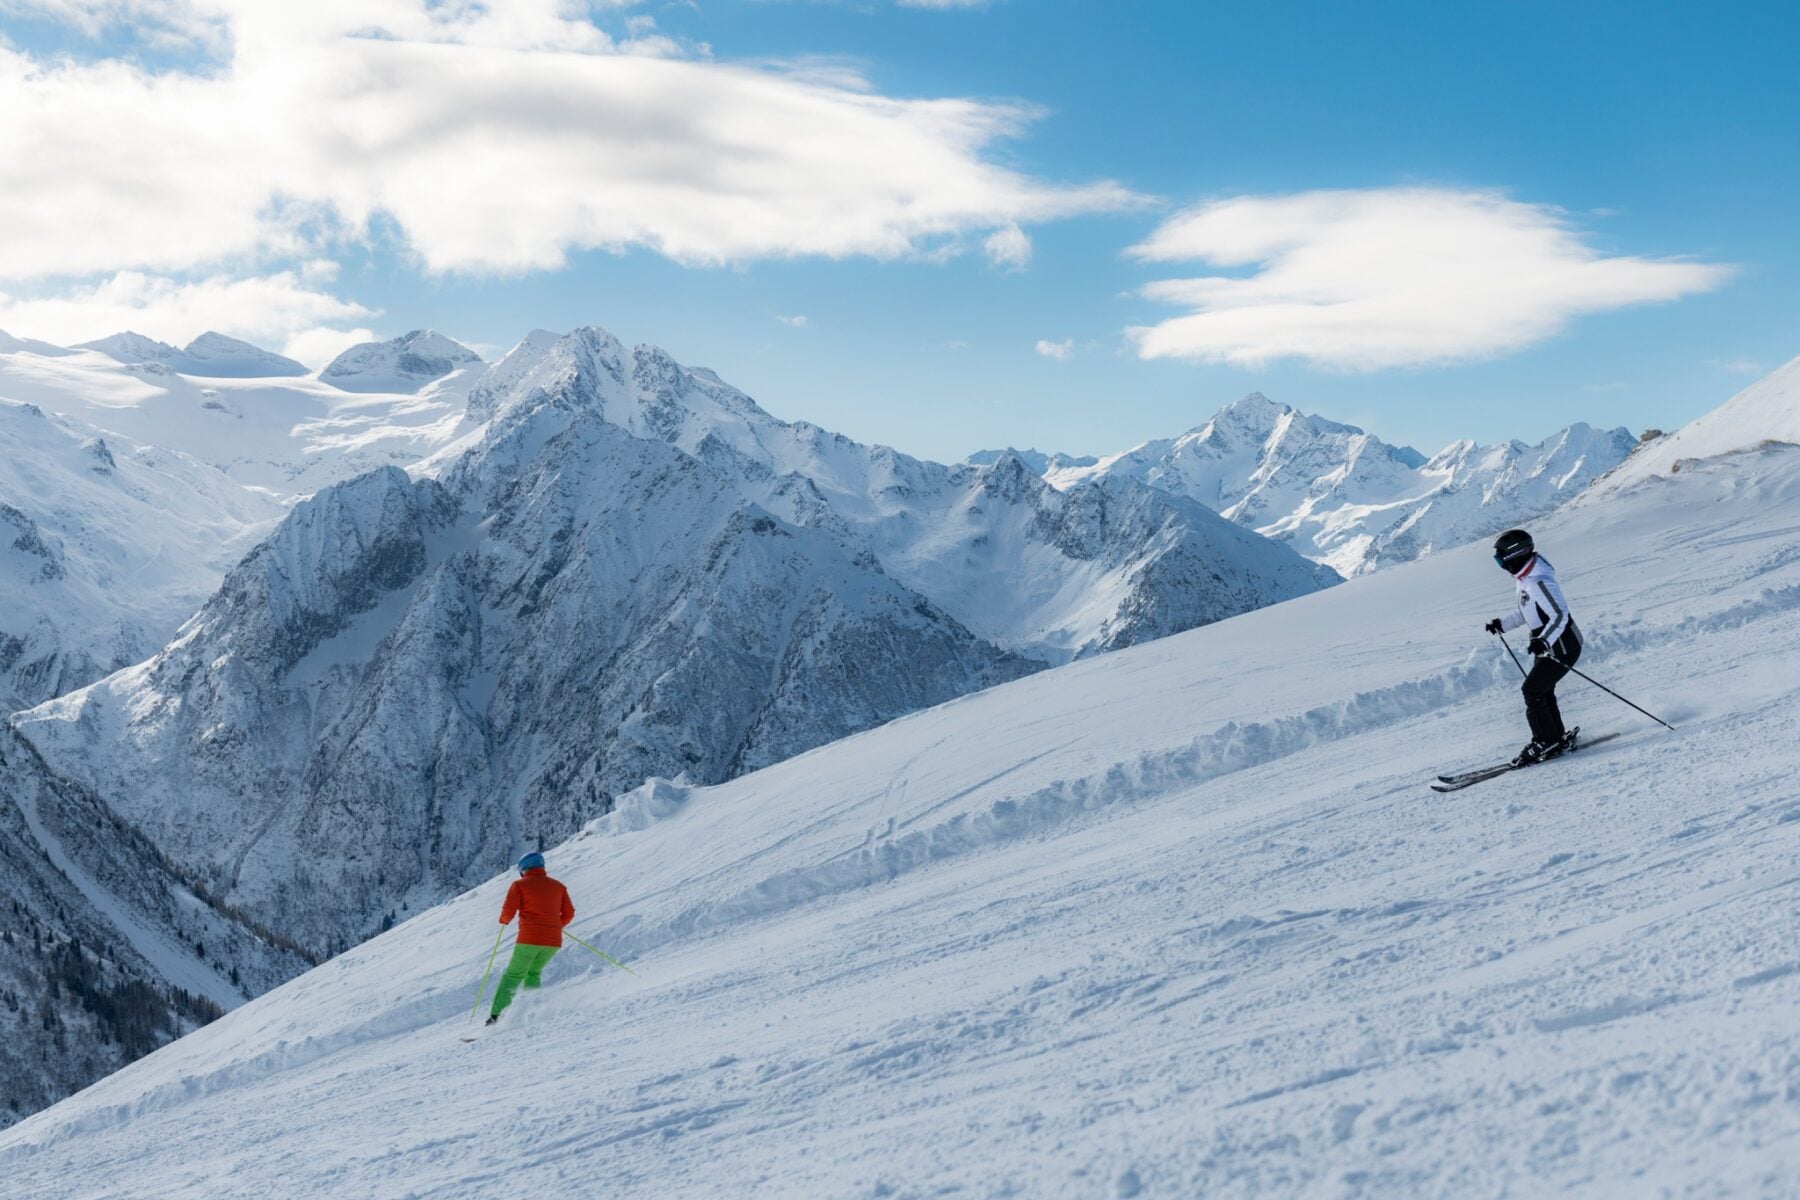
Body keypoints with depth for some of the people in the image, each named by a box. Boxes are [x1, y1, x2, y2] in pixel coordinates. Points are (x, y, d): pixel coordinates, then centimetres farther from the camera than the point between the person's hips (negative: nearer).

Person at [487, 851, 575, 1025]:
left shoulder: (519, 885, 2)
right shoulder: (558, 886, 14)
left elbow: (508, 911, -5)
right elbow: (568, 914, 10)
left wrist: (504, 920, 17)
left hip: (529, 939, -4)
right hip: (553, 941, 4)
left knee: (513, 976, 6)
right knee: (533, 973, 23)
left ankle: (497, 1015, -6)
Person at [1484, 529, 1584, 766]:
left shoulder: (1538, 581, -26)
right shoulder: (1524, 577, 6)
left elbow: (1559, 615, -32)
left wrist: (1544, 641, -45)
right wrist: (1502, 624, 13)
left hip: (1562, 646, -10)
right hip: (1547, 644, 10)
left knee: (1532, 691, -10)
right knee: (1542, 691, 14)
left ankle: (1546, 743, -3)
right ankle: (1558, 738, 25)